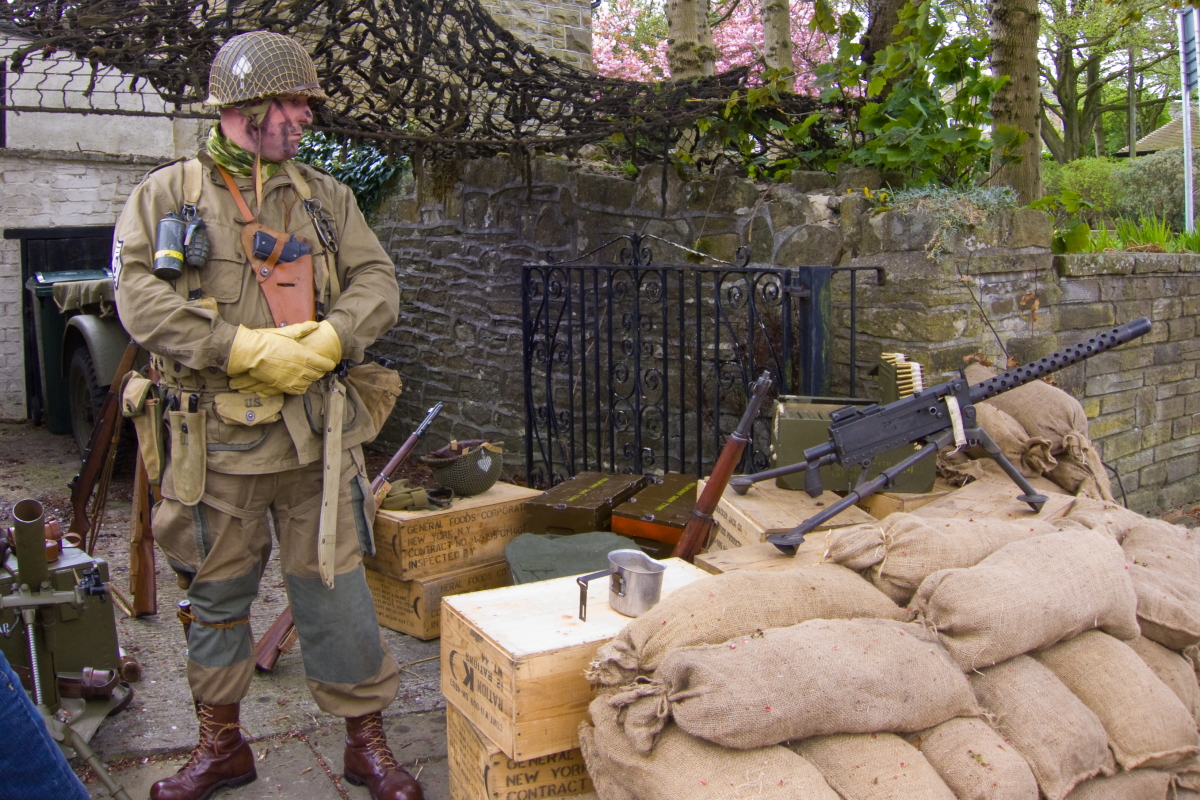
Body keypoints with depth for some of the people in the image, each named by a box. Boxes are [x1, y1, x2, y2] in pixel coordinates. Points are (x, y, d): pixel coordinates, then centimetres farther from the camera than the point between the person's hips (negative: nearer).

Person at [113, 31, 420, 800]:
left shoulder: (325, 196, 11)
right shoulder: (167, 194, 3)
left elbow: (377, 281, 4)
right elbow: (141, 296, -9)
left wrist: (331, 339, -15)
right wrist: (246, 348, -18)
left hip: (315, 432, 1)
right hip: (216, 437, 0)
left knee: (335, 587, 4)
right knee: (218, 594, 13)